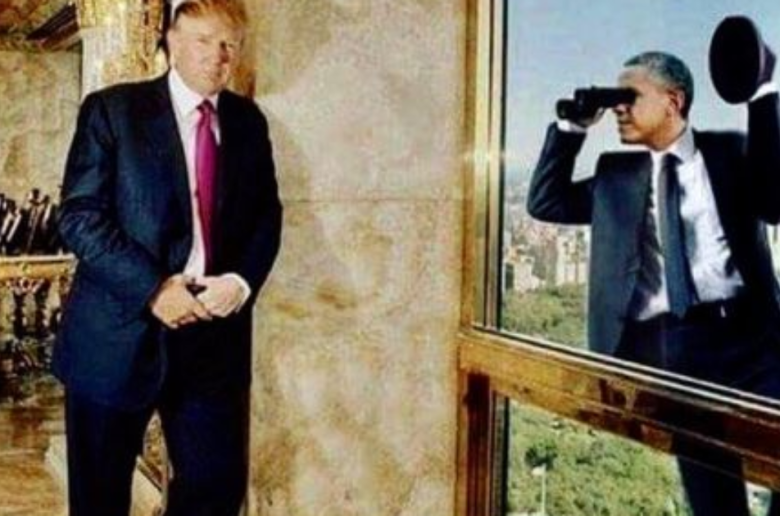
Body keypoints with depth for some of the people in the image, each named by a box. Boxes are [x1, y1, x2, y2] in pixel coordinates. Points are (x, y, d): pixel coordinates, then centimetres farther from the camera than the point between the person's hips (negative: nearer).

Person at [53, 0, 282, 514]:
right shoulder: (111, 109, -2)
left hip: (214, 331, 3)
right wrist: (153, 288, -18)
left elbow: (267, 216, 12)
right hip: (119, 332, -3)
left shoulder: (248, 121, 11)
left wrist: (242, 280, -8)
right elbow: (79, 216, -9)